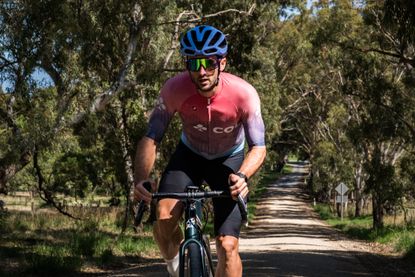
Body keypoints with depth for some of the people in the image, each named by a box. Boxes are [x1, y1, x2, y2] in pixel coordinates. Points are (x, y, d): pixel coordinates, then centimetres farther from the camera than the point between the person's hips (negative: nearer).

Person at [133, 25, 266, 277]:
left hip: (228, 160, -1)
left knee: (228, 245, -12)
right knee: (164, 216, -27)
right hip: (189, 154, 1)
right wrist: (141, 181, -41)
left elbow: (258, 147, -26)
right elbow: (151, 138, -24)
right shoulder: (175, 89, -28)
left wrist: (242, 176, -47)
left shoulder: (244, 94, -30)